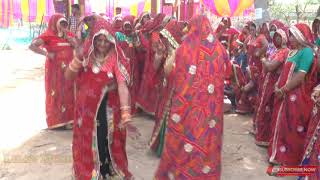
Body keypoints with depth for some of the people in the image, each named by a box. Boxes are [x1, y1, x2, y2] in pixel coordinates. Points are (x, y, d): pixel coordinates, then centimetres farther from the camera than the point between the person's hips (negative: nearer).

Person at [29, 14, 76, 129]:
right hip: (55, 69, -5)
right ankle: (56, 121, 7)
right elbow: (32, 46, -15)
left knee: (68, 93, 8)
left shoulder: (69, 34, 9)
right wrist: (47, 53, -16)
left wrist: (66, 36, -11)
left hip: (68, 69, 5)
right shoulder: (48, 35, -7)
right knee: (55, 94, 0)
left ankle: (68, 118, 17)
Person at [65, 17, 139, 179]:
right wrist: (77, 58, -25)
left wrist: (126, 117, -34)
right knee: (87, 144, 17)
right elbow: (68, 77, -7)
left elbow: (122, 86, -24)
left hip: (109, 111, -2)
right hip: (86, 110, 2)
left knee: (109, 143, 12)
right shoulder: (85, 55, -4)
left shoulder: (116, 59, -14)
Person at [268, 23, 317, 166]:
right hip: (285, 94, 9)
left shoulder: (307, 51, -14)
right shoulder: (293, 51, 14)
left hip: (295, 96, -9)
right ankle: (279, 153, 29)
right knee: (281, 125, 16)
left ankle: (288, 159, 12)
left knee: (292, 128, 1)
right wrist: (278, 86, 5)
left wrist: (283, 90, -17)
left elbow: (301, 76, -21)